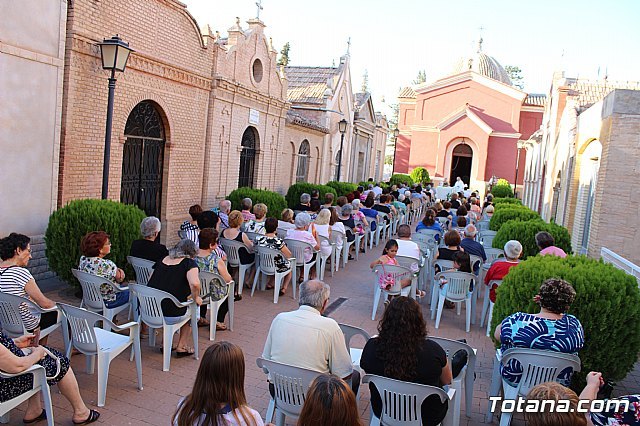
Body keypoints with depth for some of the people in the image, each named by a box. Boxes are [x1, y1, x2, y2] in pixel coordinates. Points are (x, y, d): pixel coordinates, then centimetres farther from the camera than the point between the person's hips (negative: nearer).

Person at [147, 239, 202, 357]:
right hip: (170, 316, -5)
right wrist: (196, 298, -6)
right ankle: (181, 346, 25)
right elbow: (194, 283, -25)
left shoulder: (162, 260, 11)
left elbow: (150, 282, 19)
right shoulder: (189, 263, -6)